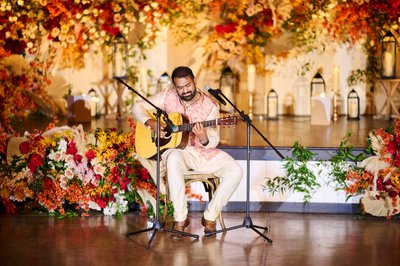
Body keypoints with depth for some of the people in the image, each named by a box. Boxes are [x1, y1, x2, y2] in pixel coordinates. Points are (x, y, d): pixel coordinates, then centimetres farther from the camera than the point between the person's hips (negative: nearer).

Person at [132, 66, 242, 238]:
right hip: (177, 149, -1)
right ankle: (180, 219, -29)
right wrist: (151, 123, -16)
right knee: (173, 159, -40)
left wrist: (204, 139, -34)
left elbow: (214, 141, -9)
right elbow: (138, 107, 3)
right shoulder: (168, 96, -1)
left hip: (204, 152, 1)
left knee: (235, 171, -22)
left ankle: (210, 216, -6)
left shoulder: (210, 105, -5)